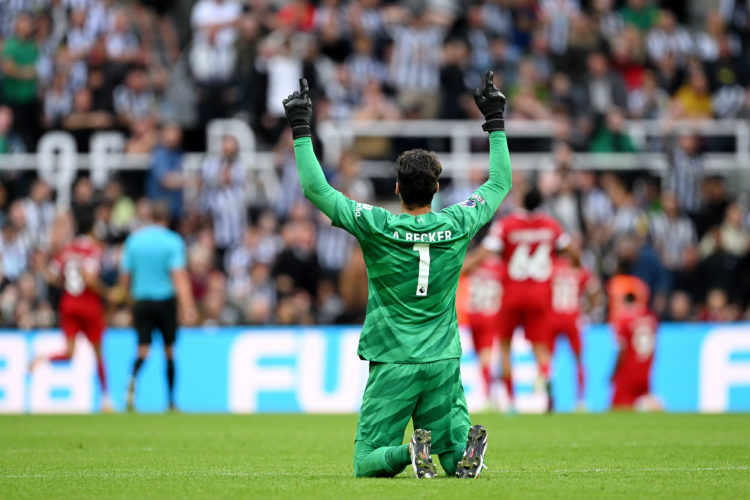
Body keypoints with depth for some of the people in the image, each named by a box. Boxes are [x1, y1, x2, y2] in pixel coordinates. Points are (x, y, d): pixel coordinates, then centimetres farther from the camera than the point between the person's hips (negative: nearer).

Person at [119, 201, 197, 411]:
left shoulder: (134, 240, 4)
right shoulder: (172, 241, -6)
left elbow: (124, 278, 8)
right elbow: (179, 277, -15)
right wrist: (187, 307, -20)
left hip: (141, 300, 2)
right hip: (165, 300, -2)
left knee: (143, 350, -1)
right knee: (169, 350, 11)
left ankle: (133, 378, -33)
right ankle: (171, 400, 16)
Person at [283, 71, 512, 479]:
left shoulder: (377, 227, -9)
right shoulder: (457, 225, -1)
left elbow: (316, 189, -5)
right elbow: (499, 183, 15)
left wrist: (301, 130, 2)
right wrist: (495, 123, 23)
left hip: (392, 365, -2)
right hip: (444, 362, 3)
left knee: (367, 464, 2)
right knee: (455, 460, 8)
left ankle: (409, 452, -30)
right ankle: (464, 448, -27)